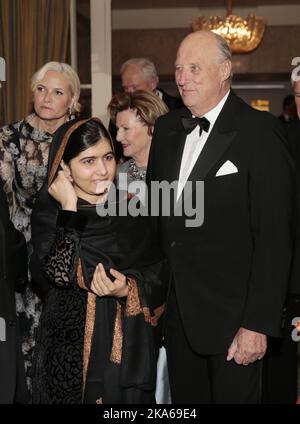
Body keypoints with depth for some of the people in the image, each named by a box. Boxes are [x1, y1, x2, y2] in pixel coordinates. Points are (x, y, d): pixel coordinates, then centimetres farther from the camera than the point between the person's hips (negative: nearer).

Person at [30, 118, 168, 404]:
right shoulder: (49, 211, -6)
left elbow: (158, 272, 1)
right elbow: (59, 273, -21)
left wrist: (129, 289, -17)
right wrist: (69, 209, -21)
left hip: (129, 343, 2)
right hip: (71, 345, -2)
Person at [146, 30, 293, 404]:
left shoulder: (258, 131, -12)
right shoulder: (166, 127, 8)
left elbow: (274, 235, -15)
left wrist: (258, 323, -17)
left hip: (231, 315, -6)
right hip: (177, 312, 6)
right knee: (185, 400, 17)